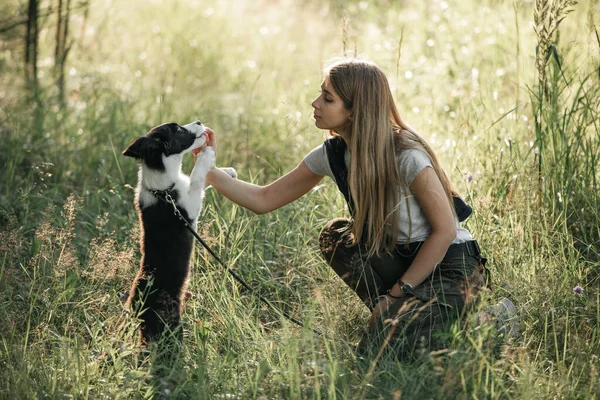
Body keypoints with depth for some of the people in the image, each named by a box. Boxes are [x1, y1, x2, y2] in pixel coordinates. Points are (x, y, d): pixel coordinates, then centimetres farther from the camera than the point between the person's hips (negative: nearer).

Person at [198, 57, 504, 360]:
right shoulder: (332, 154, -4)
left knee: (379, 349, -22)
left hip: (453, 265, -7)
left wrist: (399, 291, -16)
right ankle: (395, 315, 0)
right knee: (335, 236, -11)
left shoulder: (407, 156, -25)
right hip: (401, 257, 7)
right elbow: (264, 200, 1)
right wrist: (209, 170, -11)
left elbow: (444, 230, -18)